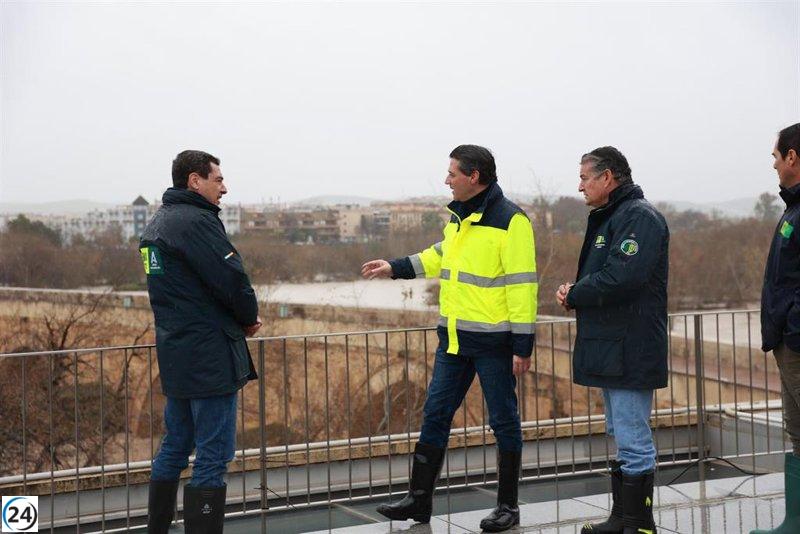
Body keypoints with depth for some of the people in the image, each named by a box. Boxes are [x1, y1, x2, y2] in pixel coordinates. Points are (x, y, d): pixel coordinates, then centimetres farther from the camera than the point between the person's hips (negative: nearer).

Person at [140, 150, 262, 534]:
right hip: (210, 358, -10)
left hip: (175, 355, 10)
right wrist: (249, 319, 1)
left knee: (174, 448, 17)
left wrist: (240, 318, 8)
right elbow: (233, 280, -20)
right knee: (212, 458, -6)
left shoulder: (157, 224, 14)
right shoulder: (196, 221, -16)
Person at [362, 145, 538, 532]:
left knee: (503, 421, 5)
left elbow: (522, 285, -17)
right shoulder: (459, 216, 10)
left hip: (493, 340, -8)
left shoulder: (509, 220, -16)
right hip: (454, 338, 8)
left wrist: (522, 346, -18)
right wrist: (395, 269, 23)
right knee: (435, 415, 9)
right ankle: (419, 499, 18)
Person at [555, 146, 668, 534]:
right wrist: (575, 290, 3)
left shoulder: (639, 217, -15)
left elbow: (621, 278, -27)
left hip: (630, 352, -11)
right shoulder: (608, 217, 18)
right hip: (610, 348, 11)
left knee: (634, 443, -6)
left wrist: (574, 295, -12)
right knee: (622, 439, 18)